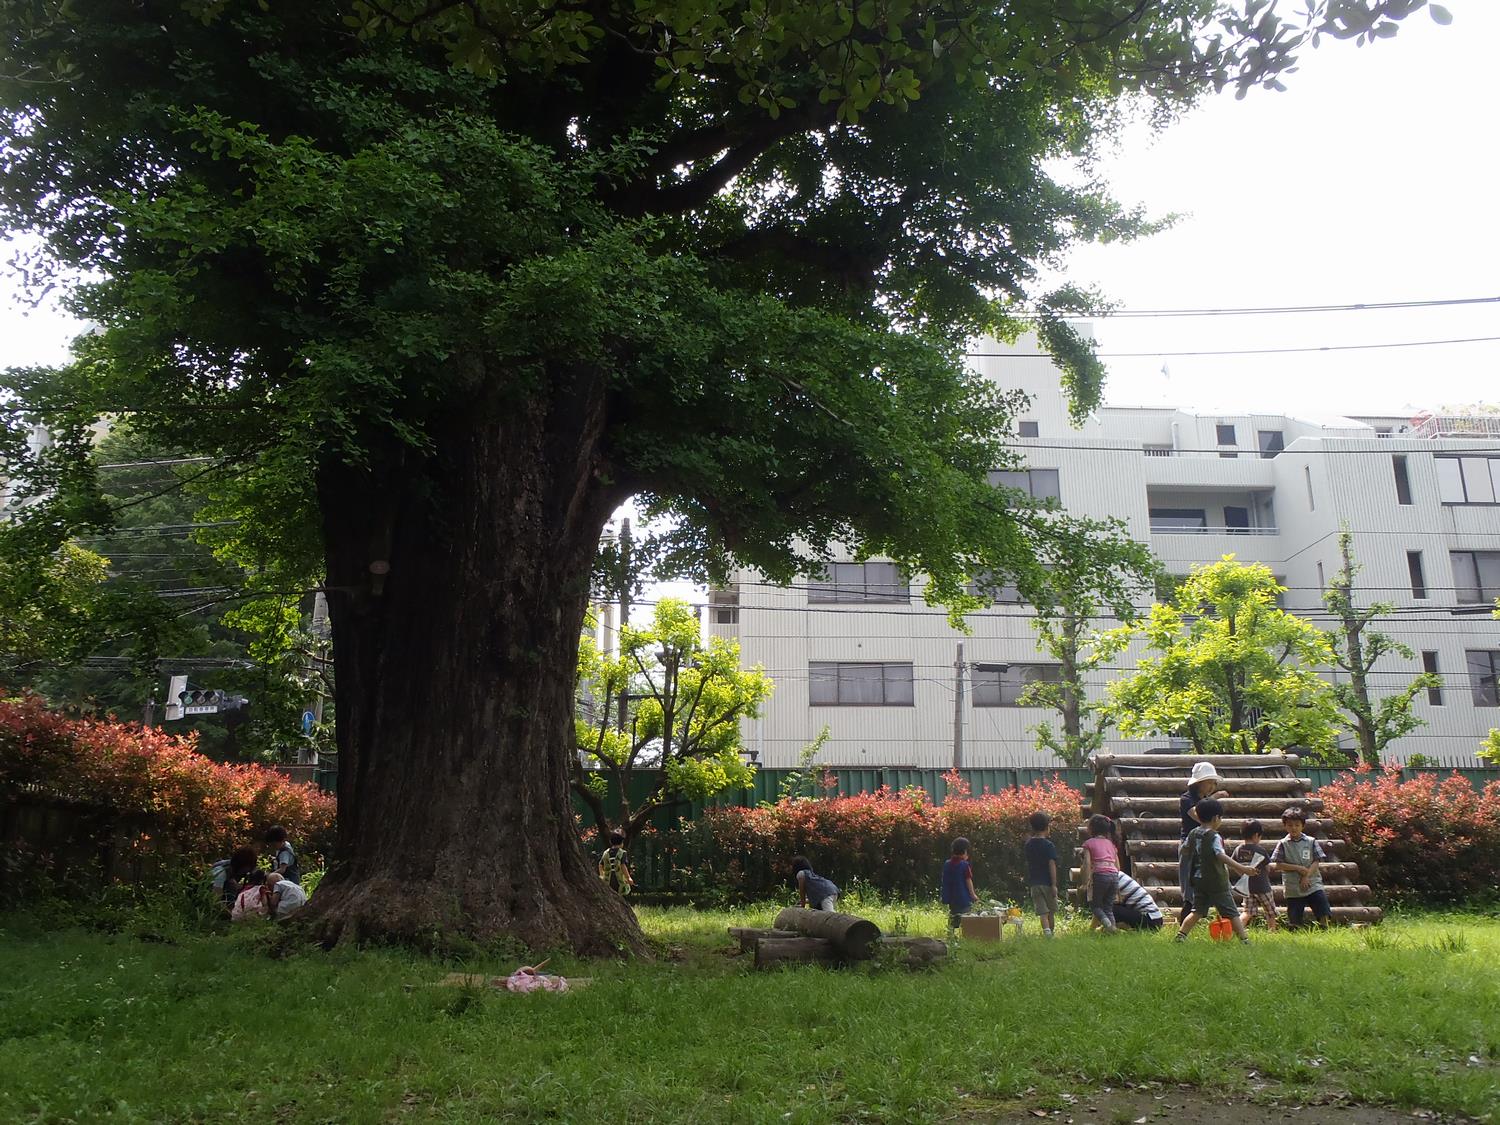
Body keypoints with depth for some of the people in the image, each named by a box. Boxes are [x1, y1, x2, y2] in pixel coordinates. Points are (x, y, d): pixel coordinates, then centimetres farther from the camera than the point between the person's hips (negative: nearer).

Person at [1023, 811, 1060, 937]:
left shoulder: (1029, 844, 4)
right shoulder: (1048, 845, -11)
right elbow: (1052, 865, -15)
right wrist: (1054, 884, -14)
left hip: (1034, 883, 3)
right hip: (1047, 882, -3)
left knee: (1043, 912, 1)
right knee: (1051, 911, 15)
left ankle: (1046, 931, -18)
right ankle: (1050, 932, 23)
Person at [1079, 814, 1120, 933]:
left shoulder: (1089, 843, 4)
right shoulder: (1110, 843, 20)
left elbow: (1087, 863, -7)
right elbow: (1118, 865, 17)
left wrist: (1086, 882, -5)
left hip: (1100, 874, -5)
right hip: (1114, 875, 5)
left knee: (1094, 904, 9)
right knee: (1108, 906, 15)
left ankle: (1105, 921, -17)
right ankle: (1112, 925, -4)